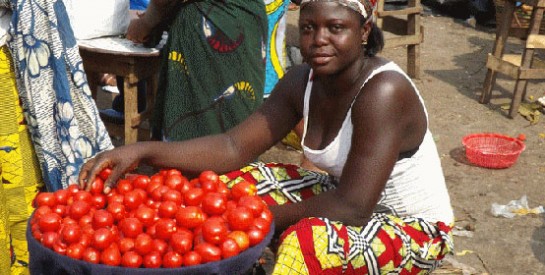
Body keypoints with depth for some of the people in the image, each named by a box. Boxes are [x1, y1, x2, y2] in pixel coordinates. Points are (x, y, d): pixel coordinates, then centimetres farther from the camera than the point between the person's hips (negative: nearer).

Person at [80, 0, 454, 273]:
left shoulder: (384, 91, -29)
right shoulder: (301, 82, -6)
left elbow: (353, 207, -32)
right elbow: (235, 147, -11)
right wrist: (145, 151, -24)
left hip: (415, 228, -7)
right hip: (348, 198, 8)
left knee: (308, 241, -35)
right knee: (233, 184, -2)